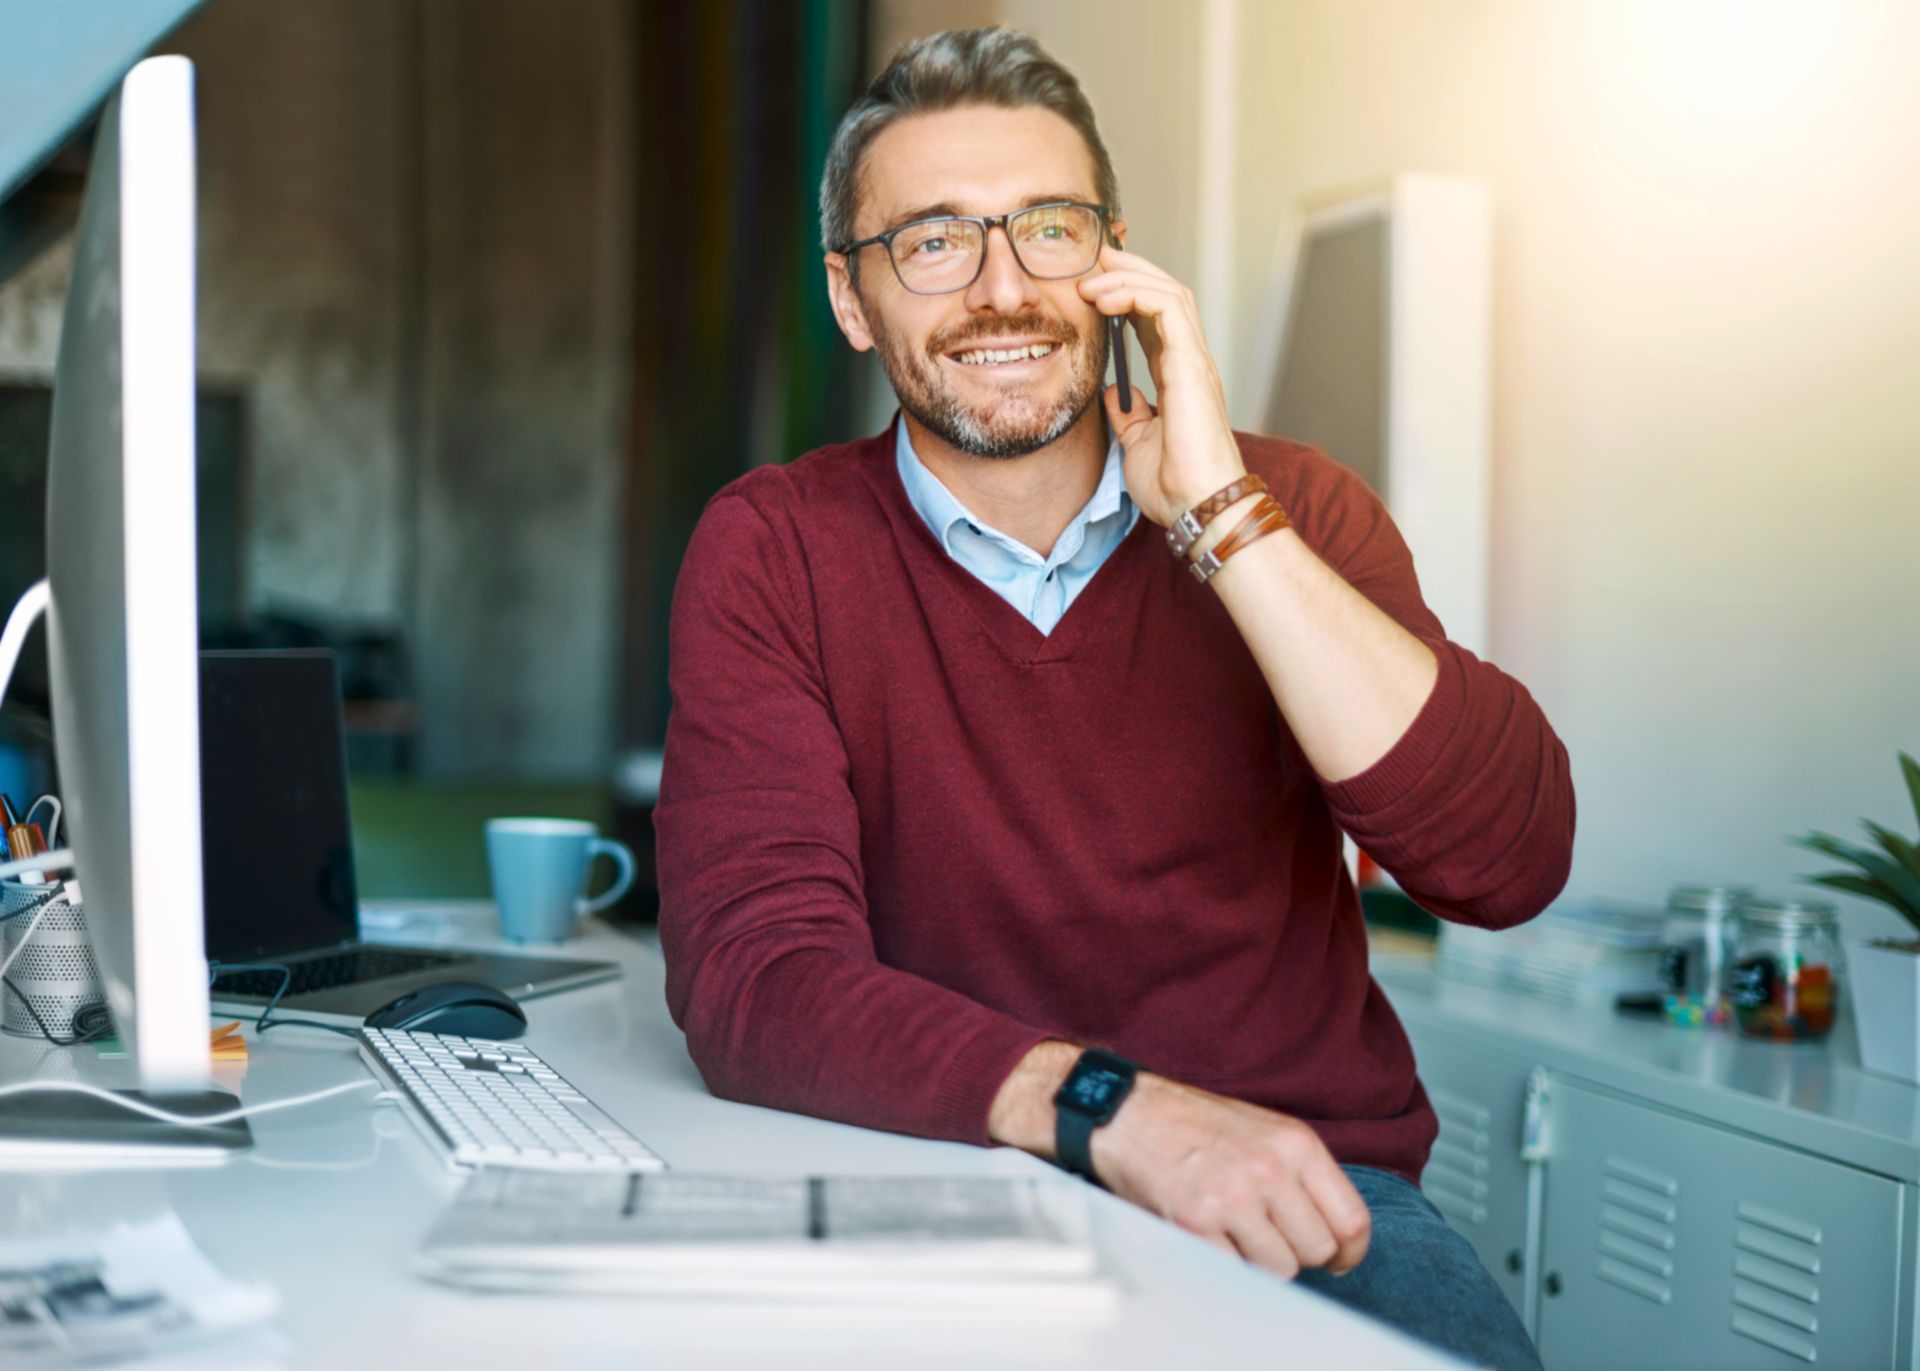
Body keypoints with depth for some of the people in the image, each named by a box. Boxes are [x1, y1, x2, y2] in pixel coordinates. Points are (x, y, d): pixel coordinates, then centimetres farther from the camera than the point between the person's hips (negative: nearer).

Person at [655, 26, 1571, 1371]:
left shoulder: (1295, 509, 1)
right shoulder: (772, 553, -3)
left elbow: (1508, 862, -14)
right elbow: (756, 973, -15)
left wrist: (1222, 513, -19)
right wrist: (1105, 1105, -31)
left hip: (1310, 1188, 1)